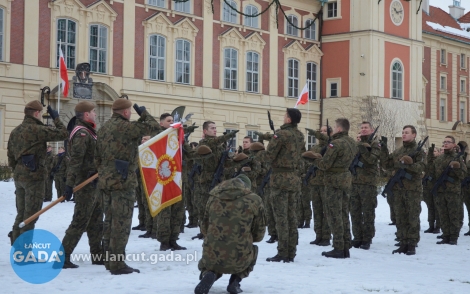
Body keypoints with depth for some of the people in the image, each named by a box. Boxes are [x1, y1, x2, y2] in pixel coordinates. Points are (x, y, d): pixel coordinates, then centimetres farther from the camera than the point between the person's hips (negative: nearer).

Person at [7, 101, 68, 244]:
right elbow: (63, 134, -12)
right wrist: (56, 118, 1)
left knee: (21, 214, 15)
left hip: (19, 177, 8)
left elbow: (10, 156, 17)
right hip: (34, 176, -8)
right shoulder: (37, 130, -13)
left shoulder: (15, 131, 13)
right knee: (30, 216, -3)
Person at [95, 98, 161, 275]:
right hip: (123, 182, -9)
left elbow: (97, 157, 18)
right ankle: (117, 264, -5)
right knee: (121, 223, -5)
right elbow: (153, 127, -7)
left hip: (105, 182, 9)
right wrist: (144, 113, 9)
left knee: (109, 221, 14)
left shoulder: (103, 129, 14)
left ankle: (109, 260, 20)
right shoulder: (126, 127, -12)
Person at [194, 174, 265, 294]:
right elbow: (258, 235, 7)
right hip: (239, 261, -1)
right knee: (253, 250, 34)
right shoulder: (254, 200, -1)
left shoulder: (214, 197, 7)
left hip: (212, 259, 2)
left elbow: (204, 229, 16)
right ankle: (235, 281, 10)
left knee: (204, 264, 38)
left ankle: (209, 274, 1)